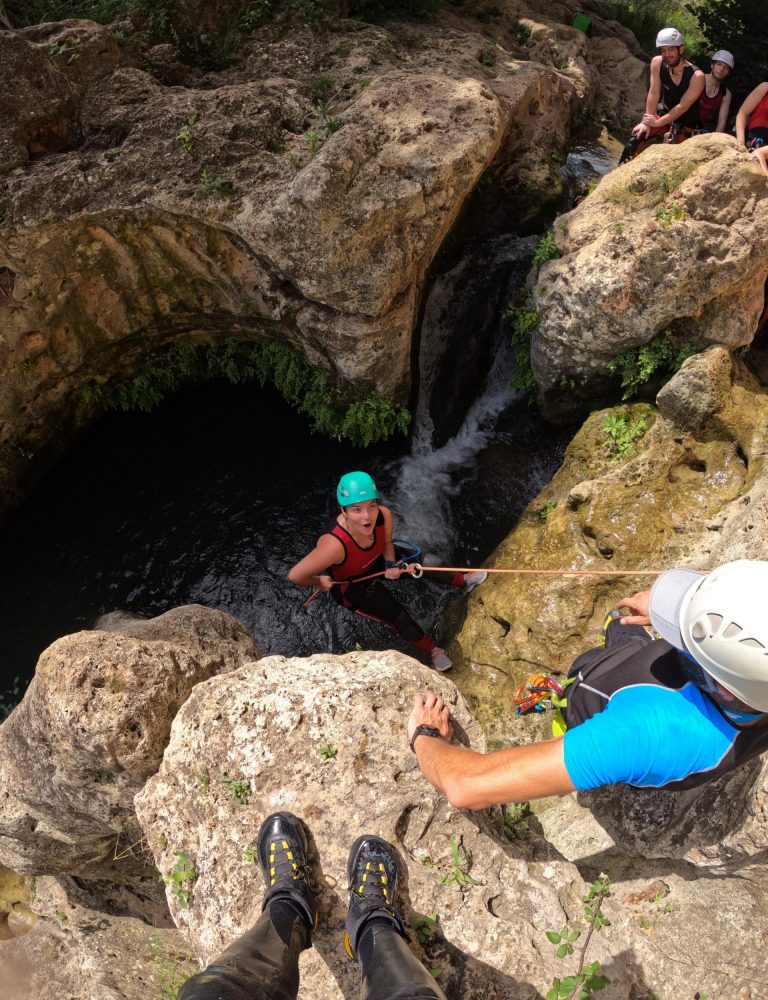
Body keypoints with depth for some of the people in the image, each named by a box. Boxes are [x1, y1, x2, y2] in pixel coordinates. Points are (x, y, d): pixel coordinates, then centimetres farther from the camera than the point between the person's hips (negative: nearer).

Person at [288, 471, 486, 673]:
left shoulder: (384, 515, -31)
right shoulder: (335, 545, -48)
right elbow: (295, 575, -36)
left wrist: (390, 565, -22)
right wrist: (320, 583, -18)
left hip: (374, 562, 5)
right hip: (351, 588, -5)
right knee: (400, 619, 0)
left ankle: (464, 581, 42)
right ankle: (433, 651, 29)